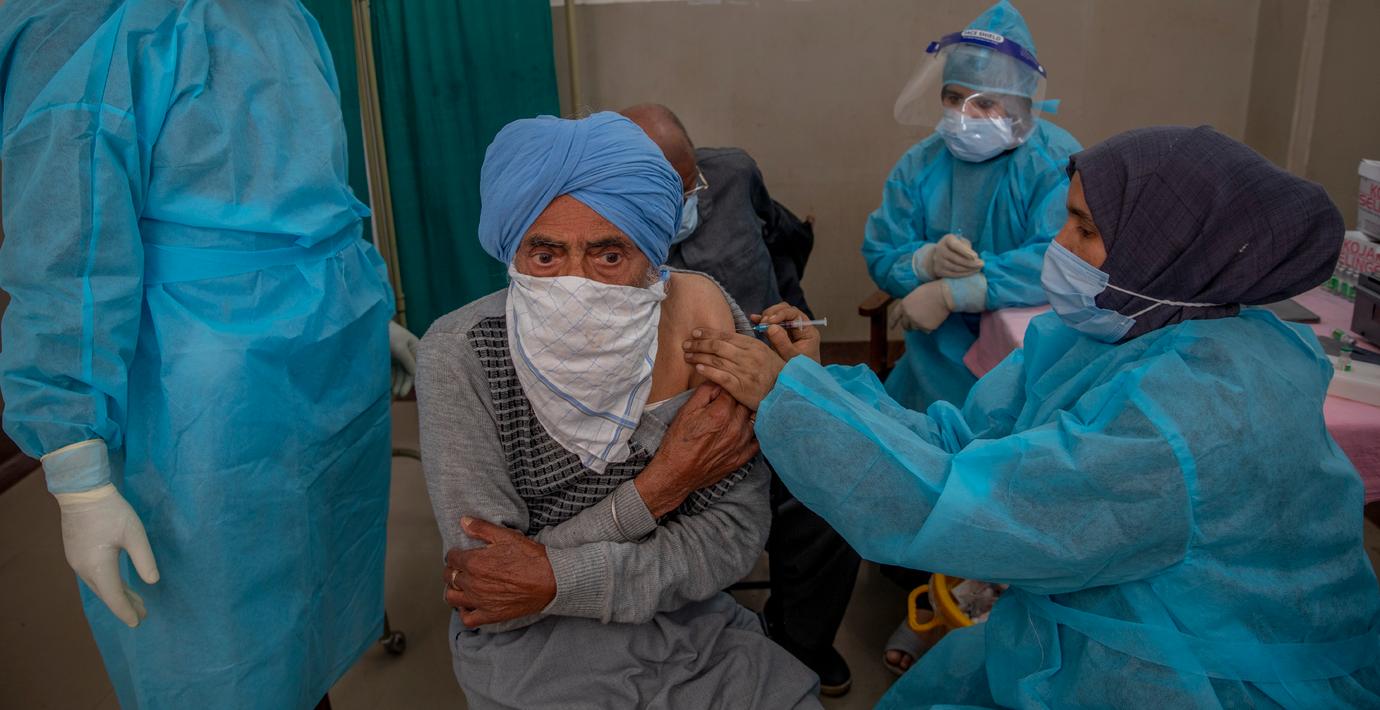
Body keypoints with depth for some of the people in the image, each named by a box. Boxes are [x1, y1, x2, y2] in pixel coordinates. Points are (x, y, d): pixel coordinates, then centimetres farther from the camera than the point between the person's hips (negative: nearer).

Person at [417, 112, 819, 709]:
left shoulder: (707, 322, -13)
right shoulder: (460, 354, -19)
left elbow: (737, 535, -9)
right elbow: (488, 593, -18)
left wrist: (559, 578, -20)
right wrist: (661, 486, -21)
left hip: (688, 624, 3)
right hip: (531, 647, -2)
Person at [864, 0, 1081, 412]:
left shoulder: (1058, 161, -11)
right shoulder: (921, 164, 4)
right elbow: (880, 257, 1)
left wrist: (948, 293, -27)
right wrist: (928, 261, -23)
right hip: (943, 348, 3)